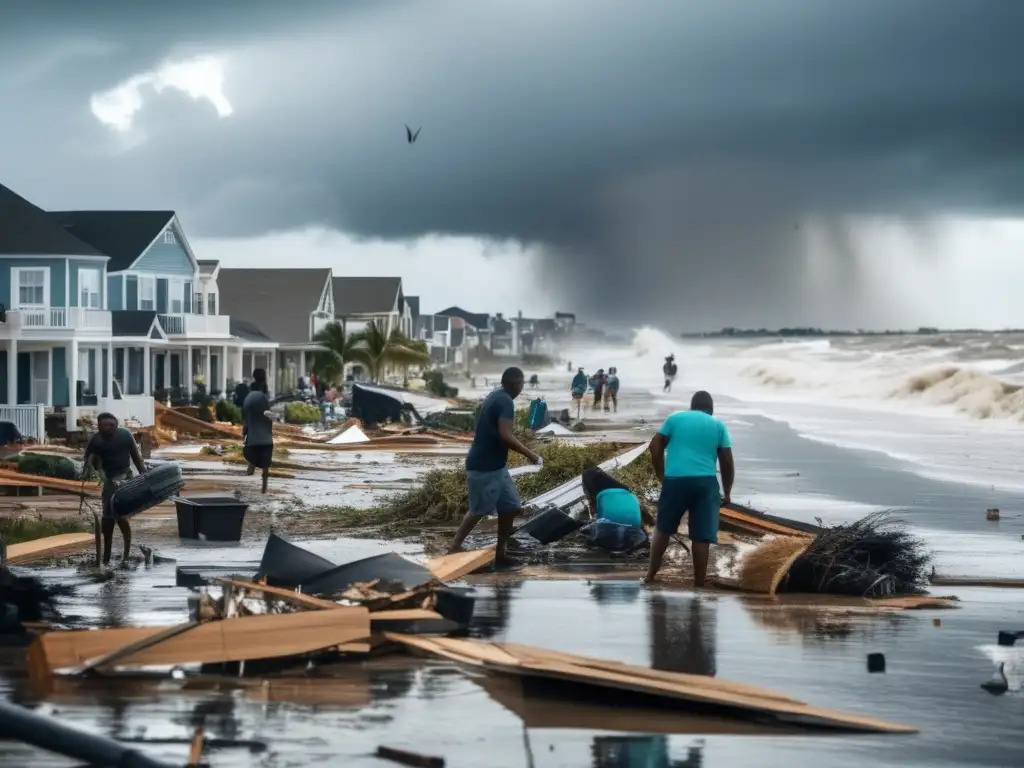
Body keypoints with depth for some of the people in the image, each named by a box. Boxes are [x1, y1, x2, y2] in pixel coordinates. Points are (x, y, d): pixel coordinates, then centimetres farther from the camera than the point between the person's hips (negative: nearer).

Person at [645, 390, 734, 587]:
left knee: (663, 528, 16)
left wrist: (661, 476, 13)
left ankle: (650, 575, 17)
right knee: (702, 536, 1)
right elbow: (727, 462, 9)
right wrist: (727, 492, 17)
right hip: (705, 482, 0)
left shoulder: (675, 418, 13)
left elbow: (655, 447, 6)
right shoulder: (718, 425, 13)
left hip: (675, 480, 1)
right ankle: (699, 582, 1)